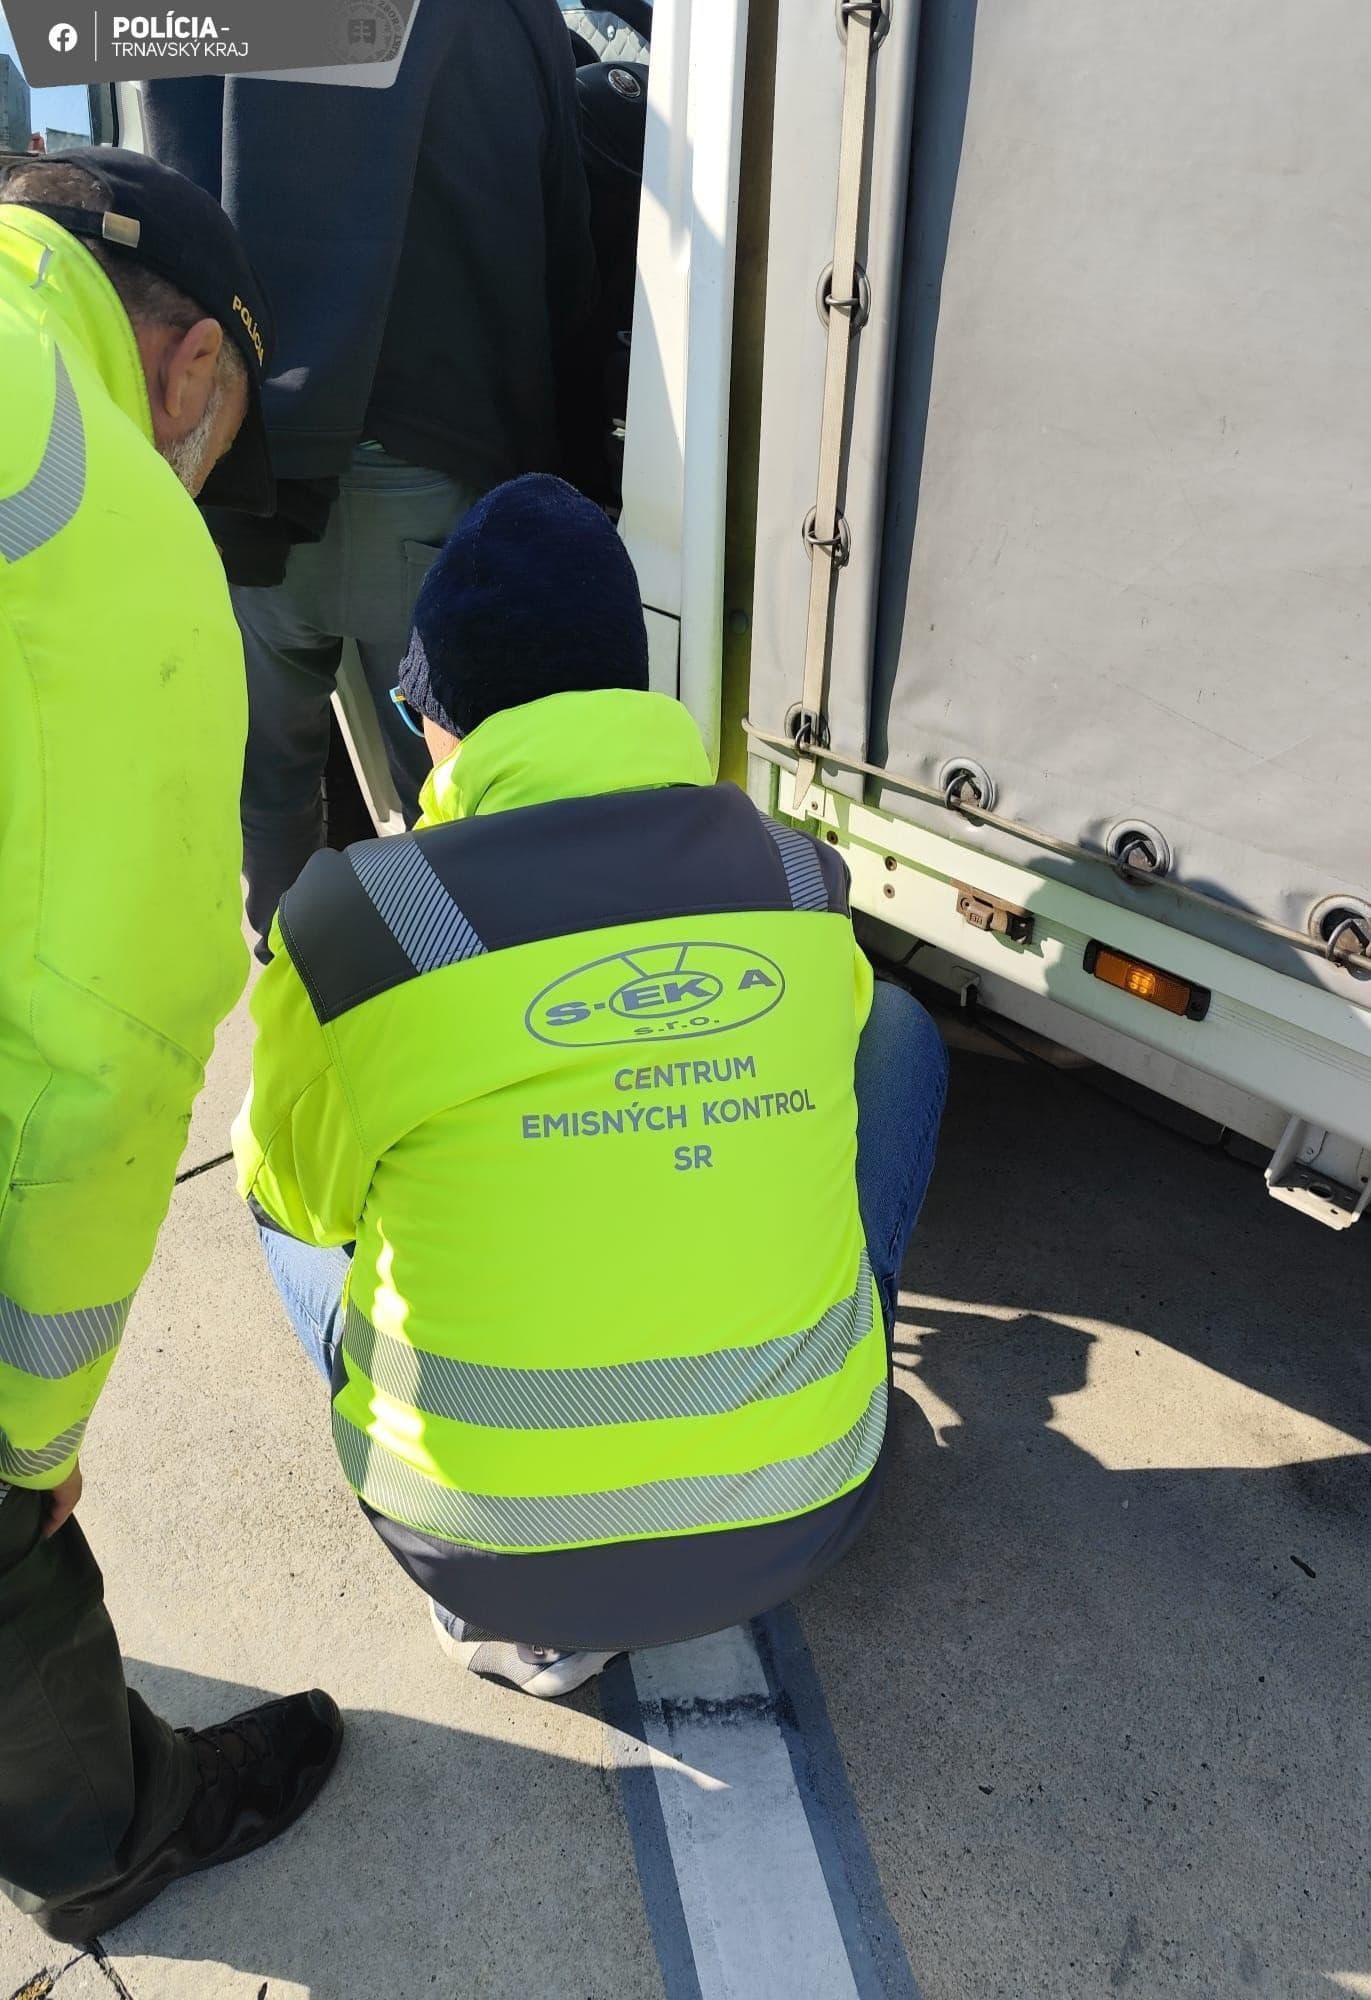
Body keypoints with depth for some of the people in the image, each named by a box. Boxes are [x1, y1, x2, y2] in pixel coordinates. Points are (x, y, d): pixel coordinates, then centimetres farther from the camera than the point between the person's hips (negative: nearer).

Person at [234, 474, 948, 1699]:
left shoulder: (354, 914, -14)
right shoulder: (801, 877, -4)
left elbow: (304, 1190, 3)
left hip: (494, 1553, -1)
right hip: (801, 1520, 3)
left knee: (278, 1180, 24)